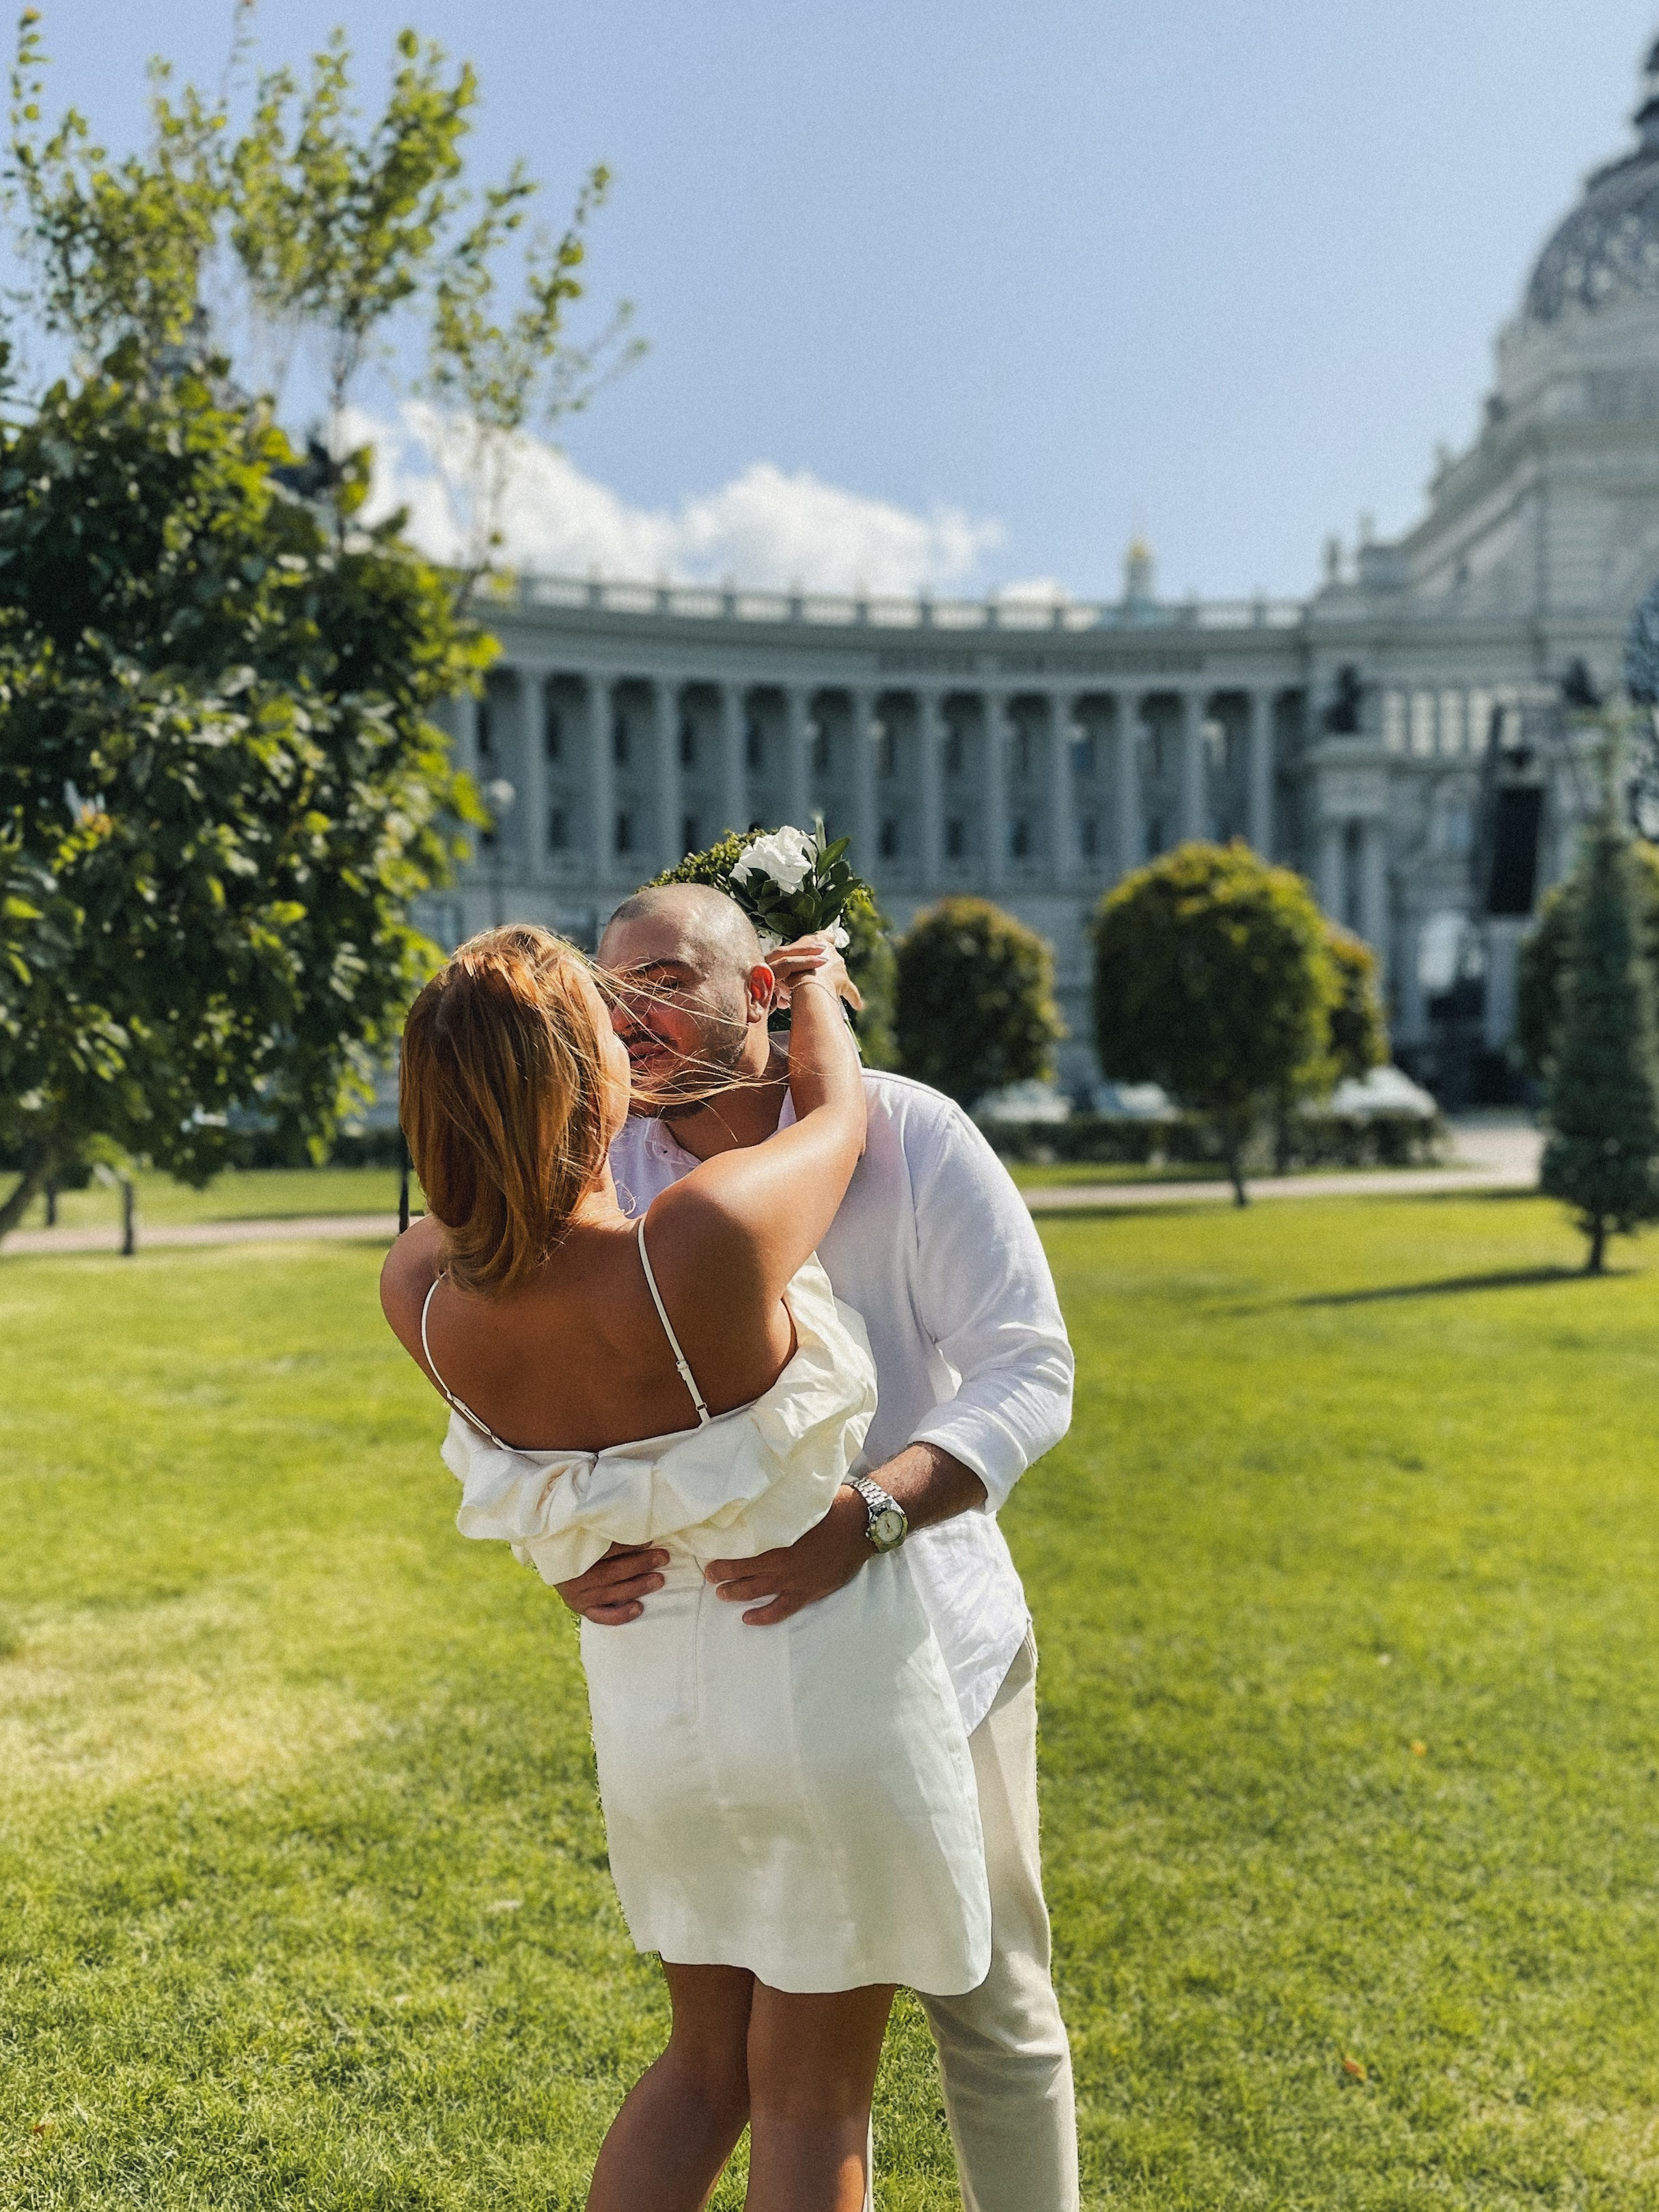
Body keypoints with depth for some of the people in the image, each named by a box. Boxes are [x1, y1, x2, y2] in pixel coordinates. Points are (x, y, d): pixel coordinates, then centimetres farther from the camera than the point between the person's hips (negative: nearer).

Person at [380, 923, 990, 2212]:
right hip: (825, 1685, -5)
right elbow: (839, 1114, -8)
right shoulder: (706, 1243, -31)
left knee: (709, 2060, 26)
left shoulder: (424, 1294, -15)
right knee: (812, 2102, 13)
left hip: (653, 1705, 5)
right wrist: (812, 985, 13)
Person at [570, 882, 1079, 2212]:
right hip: (733, 1666, 3)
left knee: (991, 2003, 11)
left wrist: (865, 1514, -36)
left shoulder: (905, 1134, -15)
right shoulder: (605, 1186, -6)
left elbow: (1029, 1370, -20)